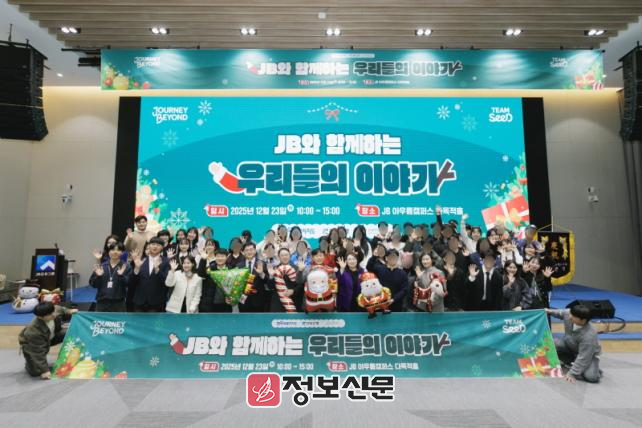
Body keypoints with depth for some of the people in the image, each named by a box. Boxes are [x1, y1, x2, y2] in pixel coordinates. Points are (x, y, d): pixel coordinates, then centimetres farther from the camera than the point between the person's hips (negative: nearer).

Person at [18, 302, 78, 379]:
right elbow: (39, 353, -32)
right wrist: (45, 370, -28)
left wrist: (69, 312, -22)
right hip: (31, 345, -5)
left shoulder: (57, 310, -30)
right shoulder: (34, 332, -40)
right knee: (35, 372, -17)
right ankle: (30, 361, 18)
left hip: (51, 336, 5)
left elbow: (62, 311, 0)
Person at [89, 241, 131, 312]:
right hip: (102, 302, 3)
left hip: (118, 303, -3)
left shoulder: (126, 267, -2)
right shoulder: (101, 266, 7)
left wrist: (121, 275, -26)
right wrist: (97, 276, -13)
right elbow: (93, 284, 5)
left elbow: (129, 283, -11)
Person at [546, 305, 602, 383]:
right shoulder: (568, 314, -26)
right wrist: (551, 312, -10)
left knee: (591, 377, -28)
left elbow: (583, 357, -32)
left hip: (588, 354, -6)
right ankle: (572, 362, 3)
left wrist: (572, 373, -28)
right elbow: (561, 313, 4)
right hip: (569, 345, 6)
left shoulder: (589, 335, -40)